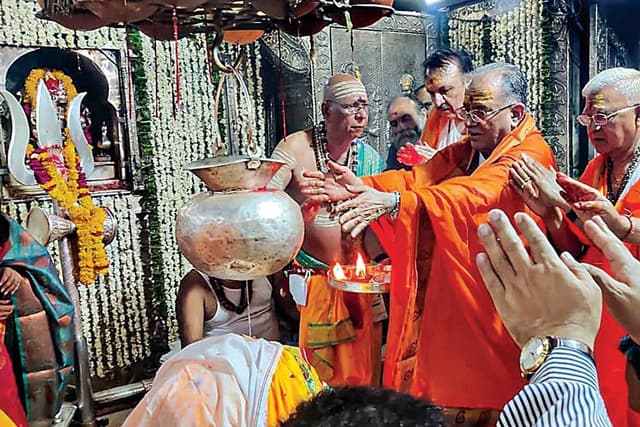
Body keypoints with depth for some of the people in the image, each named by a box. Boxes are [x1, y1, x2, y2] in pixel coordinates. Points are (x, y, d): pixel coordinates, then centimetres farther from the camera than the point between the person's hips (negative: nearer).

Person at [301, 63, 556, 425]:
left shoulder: (531, 154, -12)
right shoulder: (466, 150, 12)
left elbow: (472, 194, -31)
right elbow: (417, 177, -4)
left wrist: (395, 201, -45)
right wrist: (361, 186, -22)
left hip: (491, 310, -6)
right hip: (447, 303, 6)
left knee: (480, 394, 5)